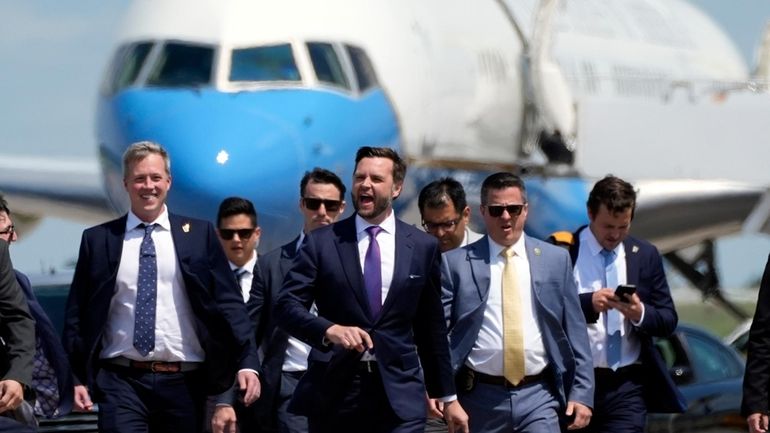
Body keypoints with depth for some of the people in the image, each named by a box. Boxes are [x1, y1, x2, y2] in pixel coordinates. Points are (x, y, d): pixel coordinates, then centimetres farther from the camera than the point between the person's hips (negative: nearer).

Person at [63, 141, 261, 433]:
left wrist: (247, 362, -8)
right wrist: (78, 377, 0)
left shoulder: (198, 234, 7)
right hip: (121, 381, -1)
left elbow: (228, 301, 2)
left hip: (184, 383, 1)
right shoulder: (97, 240, 7)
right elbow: (77, 314, 8)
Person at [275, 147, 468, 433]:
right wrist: (329, 329, -23)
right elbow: (286, 306, -4)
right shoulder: (321, 242, 4)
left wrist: (447, 397, 16)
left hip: (400, 394, 0)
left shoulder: (423, 247, 8)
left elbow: (431, 329, 14)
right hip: (333, 395, 0)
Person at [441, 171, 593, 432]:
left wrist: (582, 393, 2)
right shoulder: (455, 263, 3)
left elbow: (575, 332, 8)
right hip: (480, 398, 0)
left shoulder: (556, 260, 8)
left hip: (538, 398, 0)